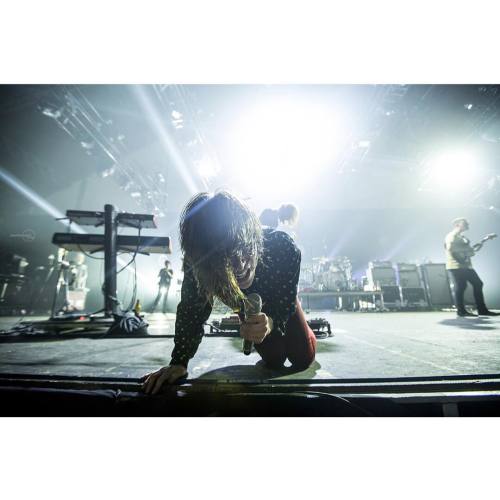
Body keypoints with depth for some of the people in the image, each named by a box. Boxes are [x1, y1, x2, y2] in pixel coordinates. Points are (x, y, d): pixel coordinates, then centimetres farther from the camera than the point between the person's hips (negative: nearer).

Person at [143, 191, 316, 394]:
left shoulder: (284, 248, -45)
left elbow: (286, 303, -32)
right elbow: (191, 311, -26)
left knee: (303, 359, 14)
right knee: (274, 361, 10)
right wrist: (179, 363, -30)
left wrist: (271, 322, -53)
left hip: (280, 302, 0)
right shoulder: (197, 262, -40)